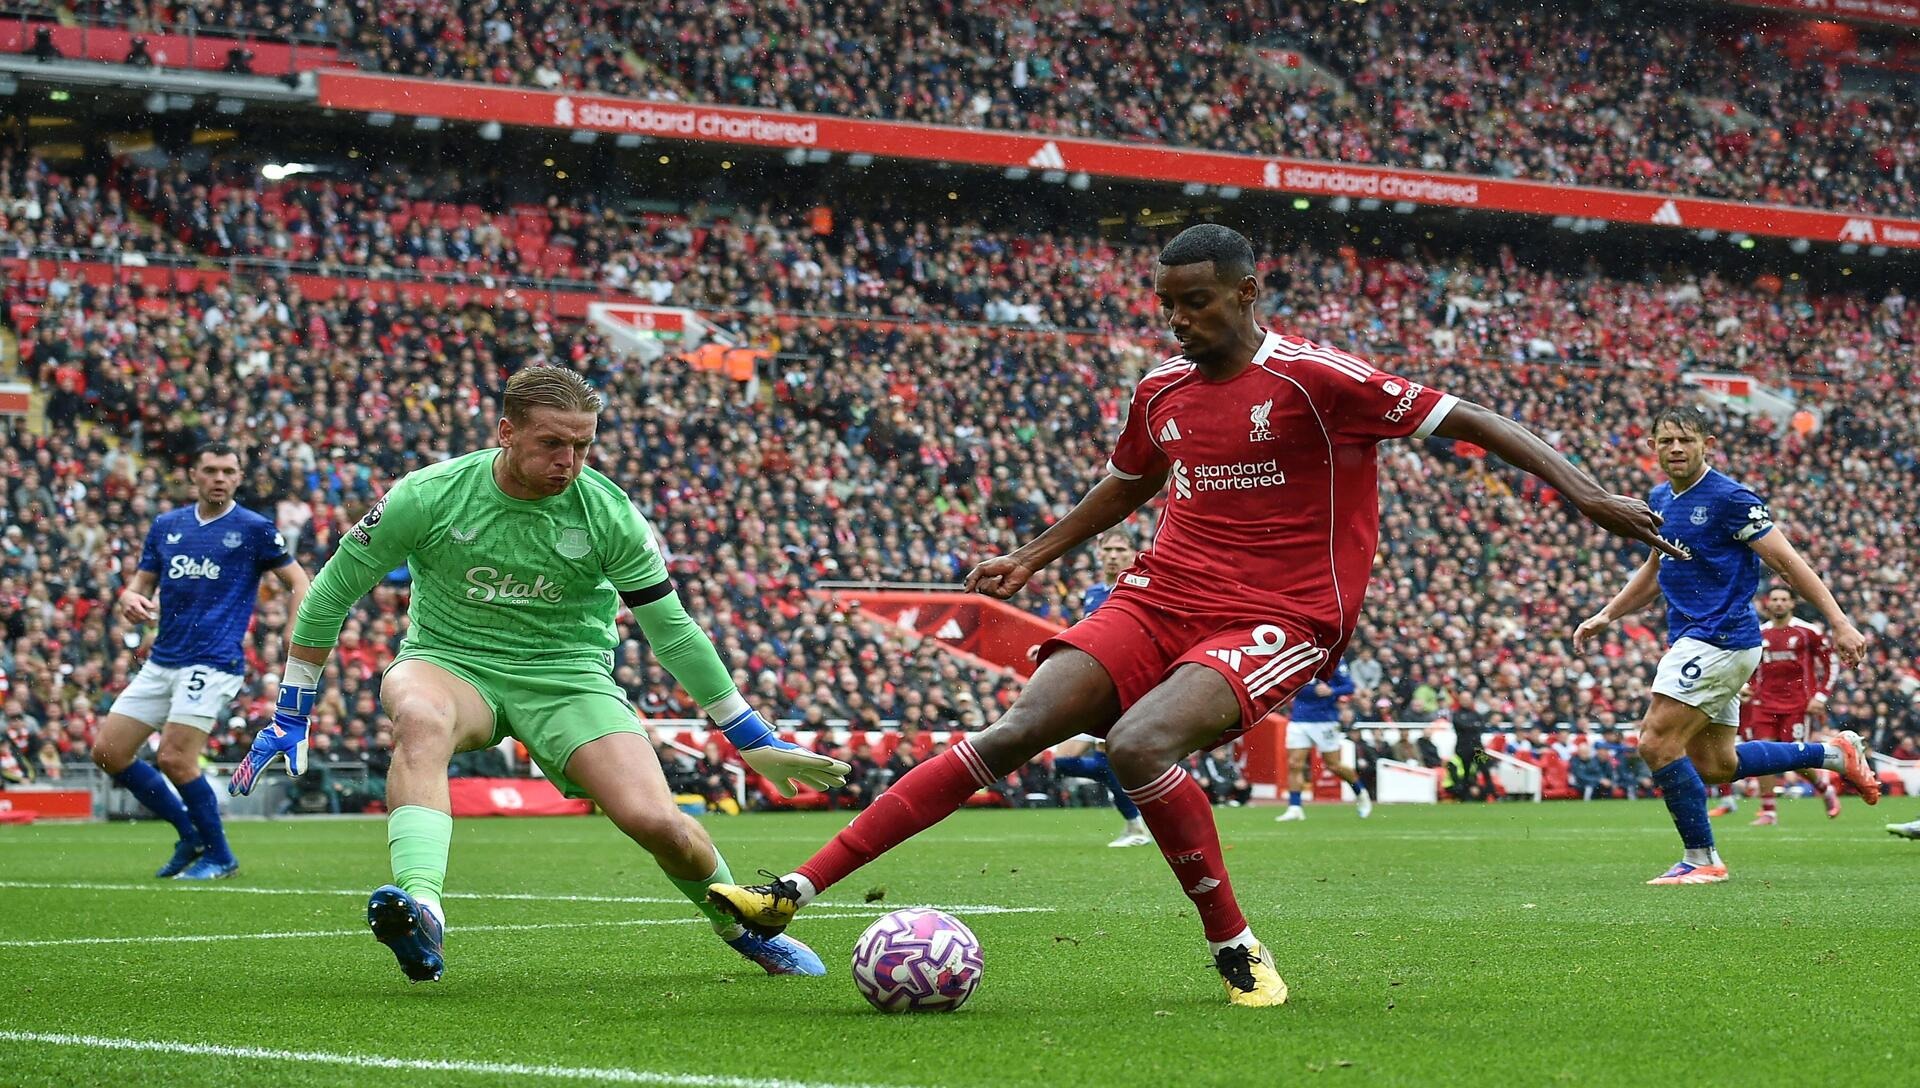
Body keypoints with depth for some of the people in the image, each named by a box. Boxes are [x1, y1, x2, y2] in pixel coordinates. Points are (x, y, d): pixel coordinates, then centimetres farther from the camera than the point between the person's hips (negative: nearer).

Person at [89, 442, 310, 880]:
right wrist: (131, 600, -8)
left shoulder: (254, 529, -3)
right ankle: (190, 834, 15)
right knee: (108, 753, 2)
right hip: (161, 661, 7)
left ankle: (219, 856, 3)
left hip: (213, 663, -7)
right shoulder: (166, 526, 12)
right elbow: (140, 583, 17)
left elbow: (298, 582, 1)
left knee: (174, 759, -17)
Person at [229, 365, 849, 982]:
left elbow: (672, 632, 1)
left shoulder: (606, 511, -9)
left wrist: (754, 742, 4)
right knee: (421, 721, -39)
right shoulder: (426, 497, -12)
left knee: (657, 822, -19)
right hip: (449, 662, -1)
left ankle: (747, 931, 12)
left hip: (567, 675, 1)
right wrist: (290, 717, 3)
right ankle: (421, 908, -55)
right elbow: (331, 594, 0)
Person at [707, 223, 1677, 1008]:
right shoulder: (1162, 391, 10)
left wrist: (1586, 494, -15)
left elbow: (1466, 420, -9)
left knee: (1138, 745, -31)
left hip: (1278, 619, -5)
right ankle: (795, 891, -17)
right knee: (1018, 730, -13)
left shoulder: (1315, 379, -10)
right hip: (1161, 596, 5)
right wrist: (1031, 558, 29)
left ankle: (1238, 951, -12)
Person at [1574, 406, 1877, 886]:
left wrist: (1840, 623, -17)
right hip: (1692, 640, 9)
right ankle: (1834, 753, 26)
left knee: (1657, 743, -14)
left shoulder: (1728, 498, -14)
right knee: (1715, 765, 12)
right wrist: (1607, 615, 20)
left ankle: (1701, 859, -3)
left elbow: (1788, 562, -14)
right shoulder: (1661, 500, 11)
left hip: (1720, 640, -9)